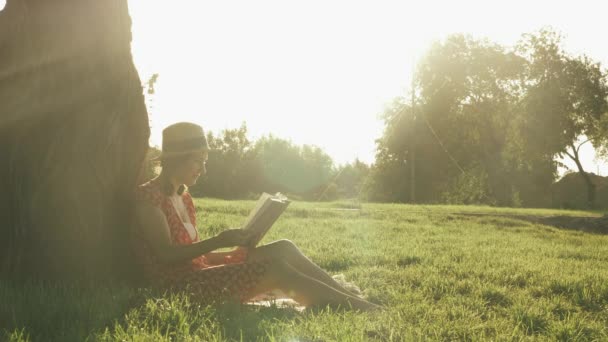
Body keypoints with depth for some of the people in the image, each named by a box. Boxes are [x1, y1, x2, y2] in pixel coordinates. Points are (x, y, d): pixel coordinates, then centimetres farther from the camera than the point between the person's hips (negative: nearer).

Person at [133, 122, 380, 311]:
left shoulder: (182, 196, 18)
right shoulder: (147, 197, -9)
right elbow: (165, 254, -19)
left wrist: (227, 245, 1)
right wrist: (219, 241, -20)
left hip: (196, 271, 9)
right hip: (178, 285, -9)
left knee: (283, 249, -6)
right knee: (274, 269, -22)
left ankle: (351, 300, -10)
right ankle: (356, 307, -20)